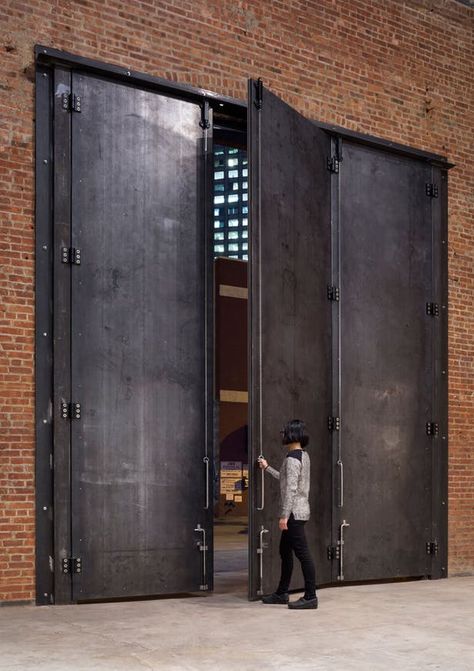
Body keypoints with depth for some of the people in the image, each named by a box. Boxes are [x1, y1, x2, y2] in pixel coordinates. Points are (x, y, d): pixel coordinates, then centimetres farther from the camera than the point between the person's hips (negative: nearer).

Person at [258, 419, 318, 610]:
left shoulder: (292, 458, -17)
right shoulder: (304, 455, 13)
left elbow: (291, 488, -22)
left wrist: (284, 515, -21)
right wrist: (267, 468, 33)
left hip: (294, 512, -10)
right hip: (300, 511, 10)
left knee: (302, 553, -7)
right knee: (285, 551, 17)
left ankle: (310, 596, -4)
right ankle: (282, 593, 24)